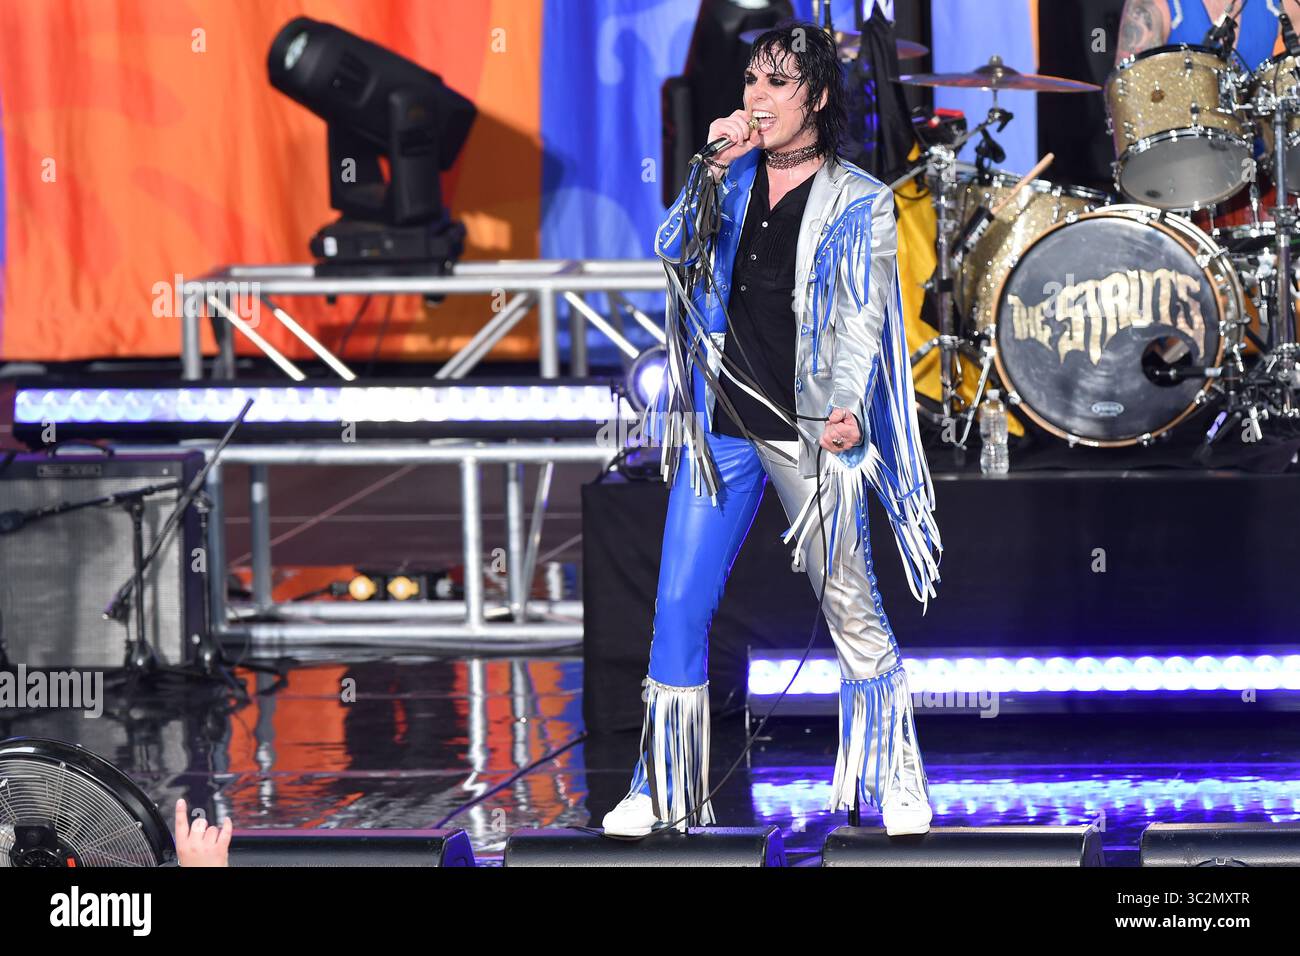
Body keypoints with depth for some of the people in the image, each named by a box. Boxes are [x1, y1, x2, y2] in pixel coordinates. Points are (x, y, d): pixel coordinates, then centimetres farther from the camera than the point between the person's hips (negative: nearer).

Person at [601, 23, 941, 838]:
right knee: (680, 604, 2)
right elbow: (673, 249, -1)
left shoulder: (859, 204, -2)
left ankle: (896, 782, 14)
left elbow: (861, 320, -8)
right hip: (722, 426, 4)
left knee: (853, 611, 2)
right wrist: (714, 169, -12)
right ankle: (664, 789, 10)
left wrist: (846, 406, -24)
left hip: (812, 434, -4)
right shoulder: (734, 179, 11)